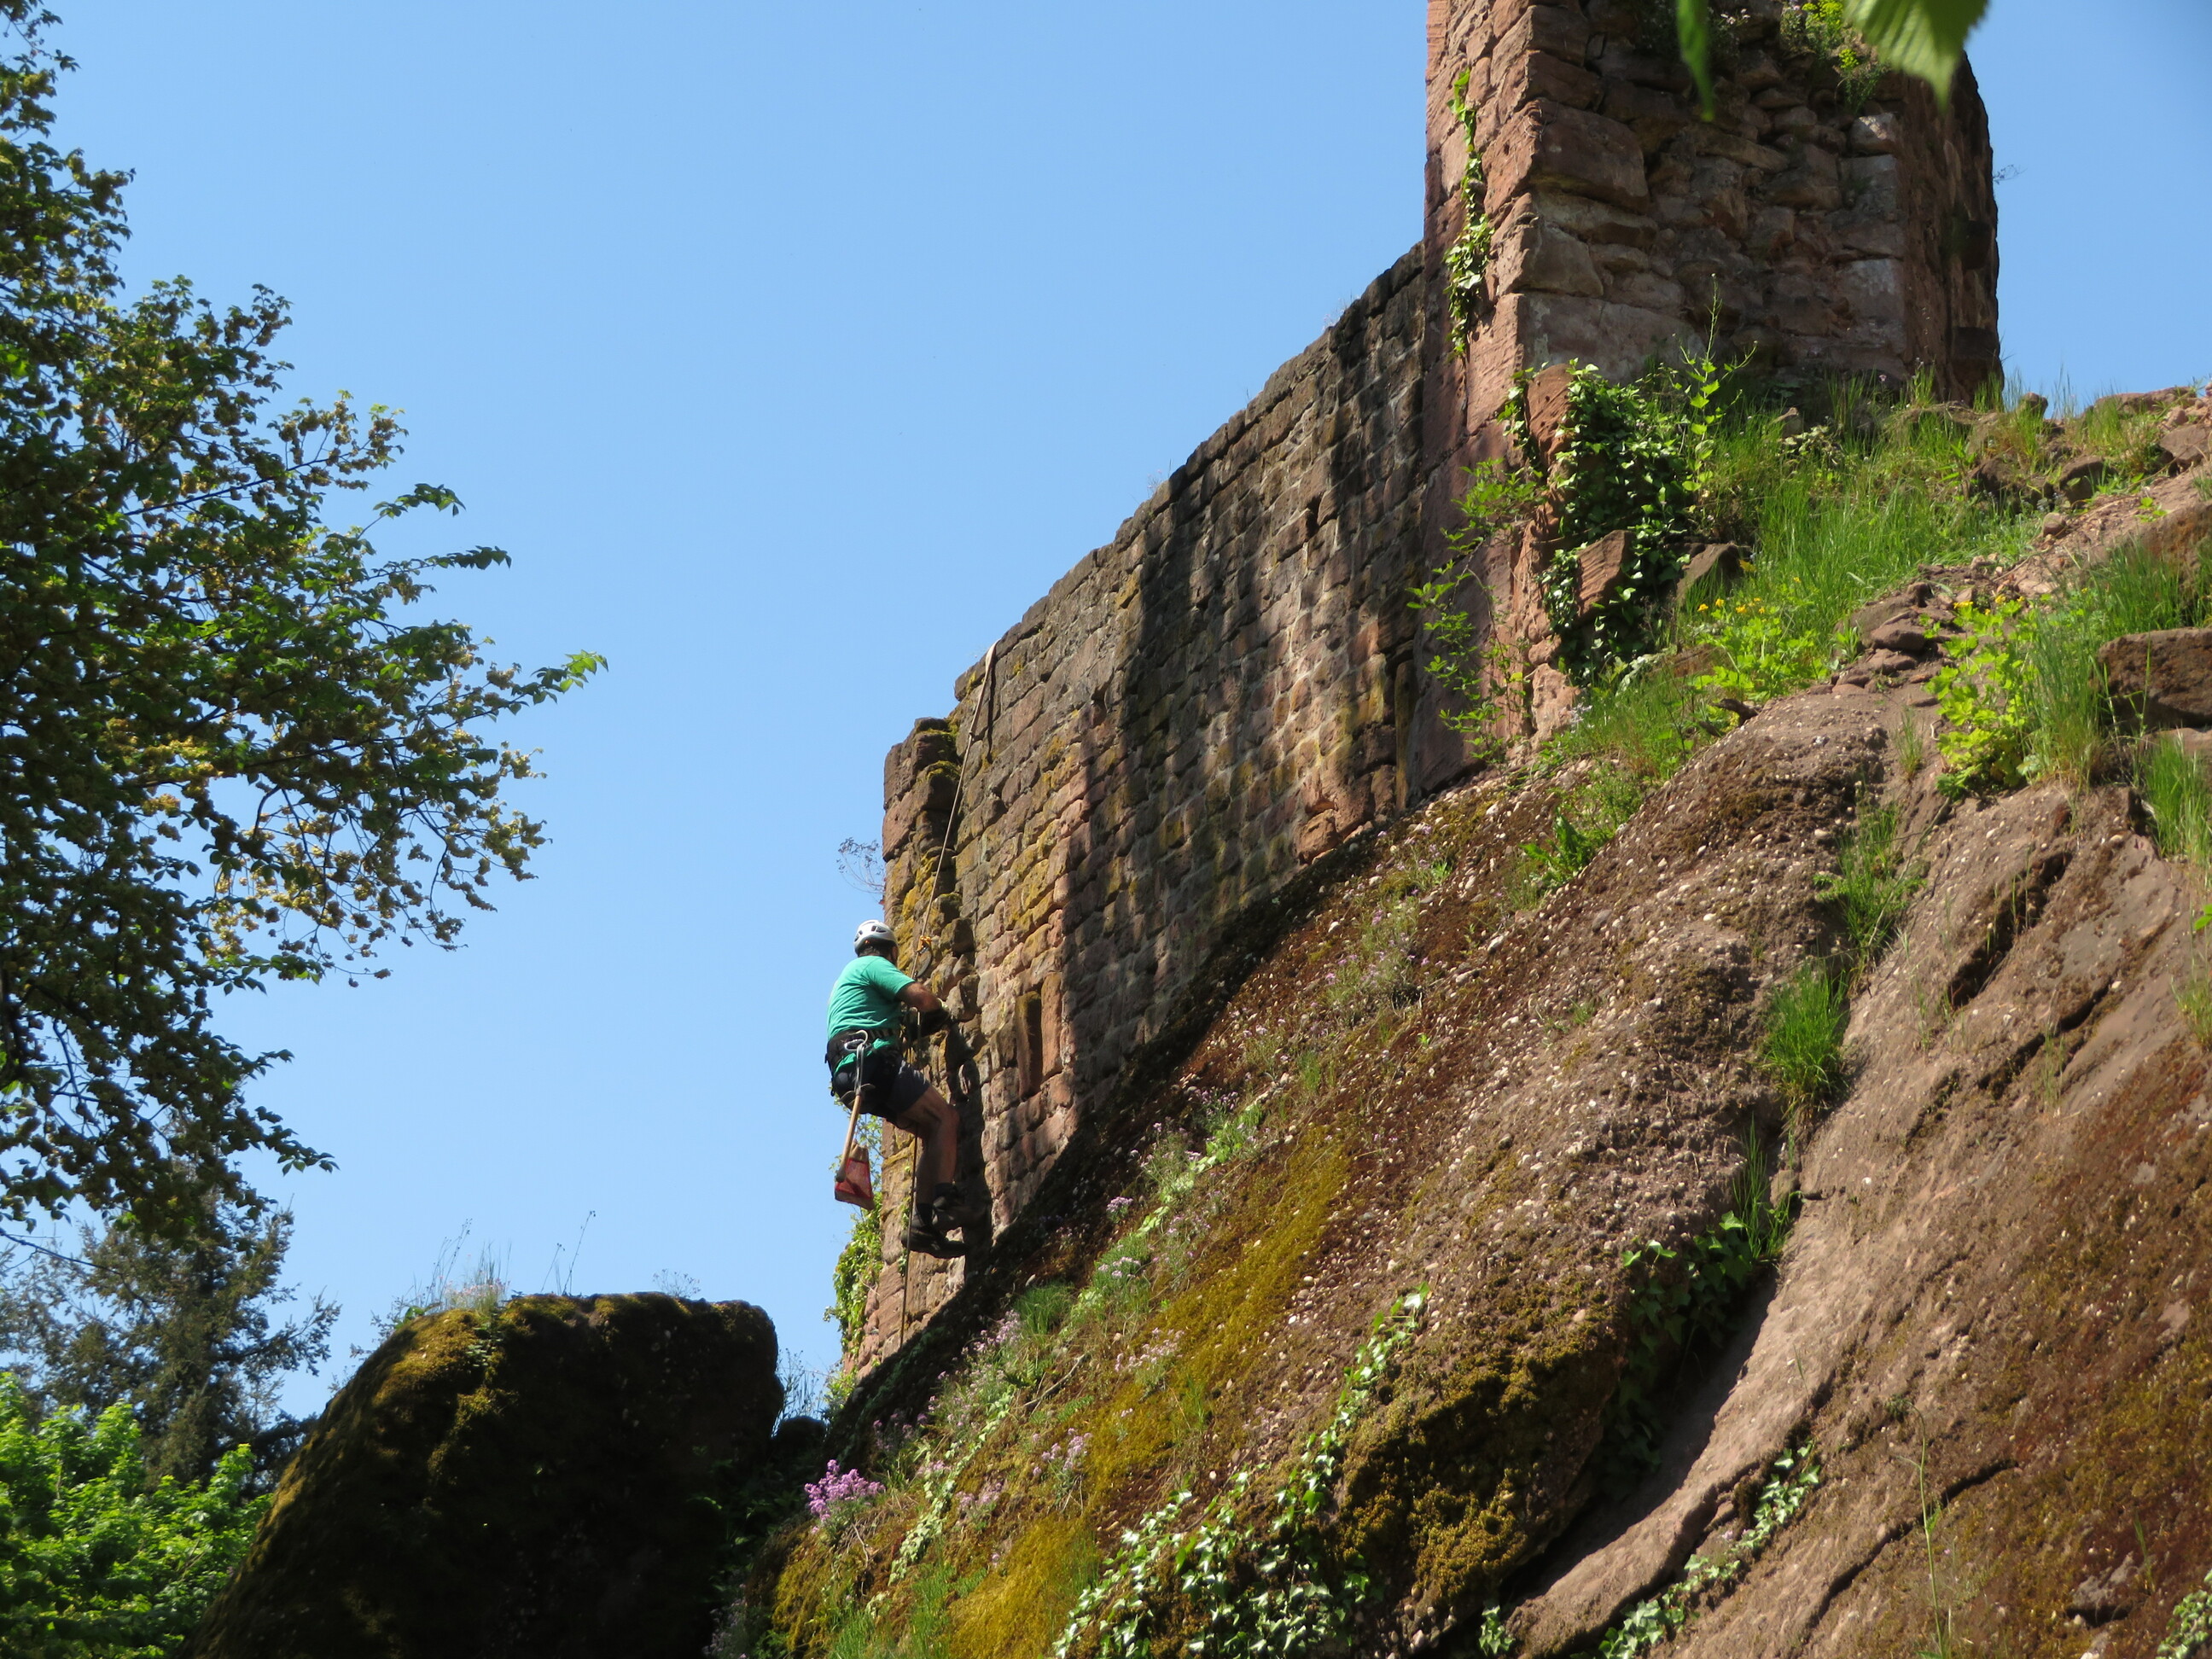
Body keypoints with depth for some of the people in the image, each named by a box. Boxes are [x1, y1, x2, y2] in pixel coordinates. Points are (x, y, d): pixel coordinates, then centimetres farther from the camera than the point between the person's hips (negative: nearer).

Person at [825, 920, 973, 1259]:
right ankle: (944, 1202, -27)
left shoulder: (849, 975, 33)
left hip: (848, 1075, 9)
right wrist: (938, 1016, 11)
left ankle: (922, 1223, -2)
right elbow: (922, 997, -9)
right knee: (946, 1119, -11)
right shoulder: (873, 964, 4)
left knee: (932, 1133, 9)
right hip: (872, 1059, -9)